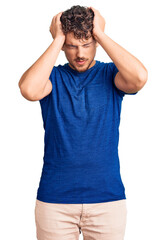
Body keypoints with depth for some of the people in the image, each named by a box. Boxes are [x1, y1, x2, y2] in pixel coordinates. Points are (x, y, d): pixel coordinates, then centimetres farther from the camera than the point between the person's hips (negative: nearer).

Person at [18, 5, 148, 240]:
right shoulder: (52, 76, 1)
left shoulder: (110, 74, 1)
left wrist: (100, 34, -14)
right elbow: (29, 90, -22)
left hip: (108, 197, 0)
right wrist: (58, 40, -14)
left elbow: (139, 78, -22)